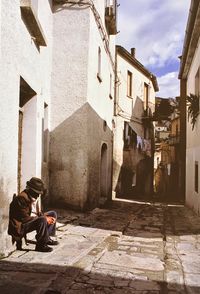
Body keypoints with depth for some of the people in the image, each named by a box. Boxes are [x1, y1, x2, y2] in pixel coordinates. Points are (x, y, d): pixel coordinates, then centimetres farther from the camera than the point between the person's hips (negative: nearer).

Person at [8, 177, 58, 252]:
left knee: (53, 214, 9)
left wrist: (46, 218, -9)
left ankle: (47, 238, 12)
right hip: (21, 226, -10)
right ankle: (40, 245, -18)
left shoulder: (35, 196, 3)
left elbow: (38, 212, 13)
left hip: (33, 219, 10)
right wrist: (45, 218, -24)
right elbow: (25, 218, -28)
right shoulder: (22, 198, -25)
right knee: (42, 220, -33)